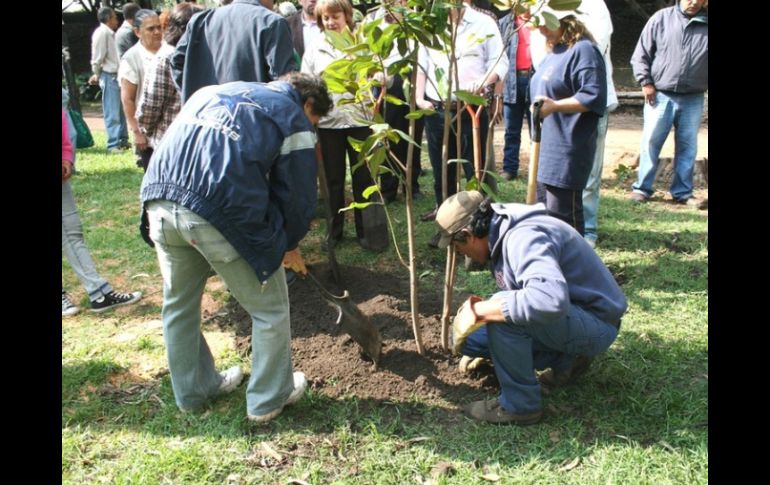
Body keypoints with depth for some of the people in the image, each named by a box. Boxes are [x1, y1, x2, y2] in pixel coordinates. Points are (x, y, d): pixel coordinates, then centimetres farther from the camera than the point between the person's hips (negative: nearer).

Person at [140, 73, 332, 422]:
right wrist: (289, 244, 30)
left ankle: (192, 391, 43)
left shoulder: (214, 91, 30)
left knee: (179, 303, 26)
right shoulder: (294, 119, 13)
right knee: (270, 308, 15)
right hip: (221, 210, -6)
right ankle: (268, 399, 30)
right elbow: (296, 195, 10)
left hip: (159, 200, 7)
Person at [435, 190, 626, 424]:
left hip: (595, 324, -9)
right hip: (567, 316, 10)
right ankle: (564, 359, 12)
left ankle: (520, 404, -12)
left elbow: (550, 299, -46)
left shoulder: (524, 237, -28)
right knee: (467, 334, 6)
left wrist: (479, 310, -37)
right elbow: (513, 298, 19)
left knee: (503, 314, -32)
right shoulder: (500, 235, 3)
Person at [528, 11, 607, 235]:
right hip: (547, 147, 10)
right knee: (543, 210, 16)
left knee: (562, 213, -5)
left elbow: (593, 97, -21)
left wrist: (555, 106, -29)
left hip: (568, 149, -10)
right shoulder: (554, 52, 17)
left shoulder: (583, 50, -12)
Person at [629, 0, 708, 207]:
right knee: (651, 142, 2)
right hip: (660, 96, -2)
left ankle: (683, 192, 17)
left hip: (693, 100, 2)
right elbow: (641, 54, 3)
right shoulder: (661, 18, 1)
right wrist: (646, 82, -6)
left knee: (687, 146, 7)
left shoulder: (706, 24, 3)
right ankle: (642, 188, 13)